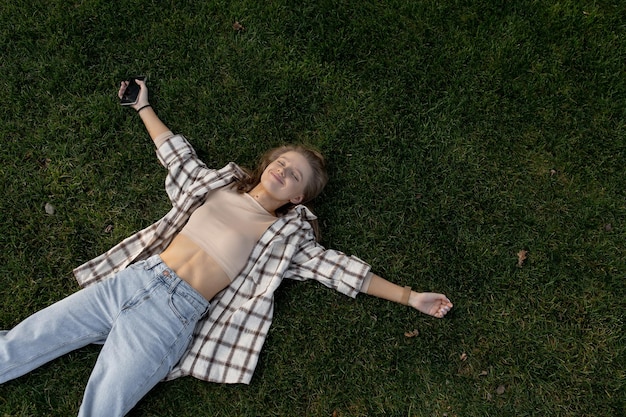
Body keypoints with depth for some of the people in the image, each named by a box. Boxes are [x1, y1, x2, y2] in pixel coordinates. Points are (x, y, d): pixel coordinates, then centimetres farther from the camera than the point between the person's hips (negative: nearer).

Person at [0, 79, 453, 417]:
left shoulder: (286, 235, 3)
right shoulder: (220, 182, 13)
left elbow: (338, 267, 1)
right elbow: (177, 154, 25)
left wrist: (409, 296, -1)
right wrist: (143, 106, 32)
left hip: (170, 316, -4)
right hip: (130, 280, 4)